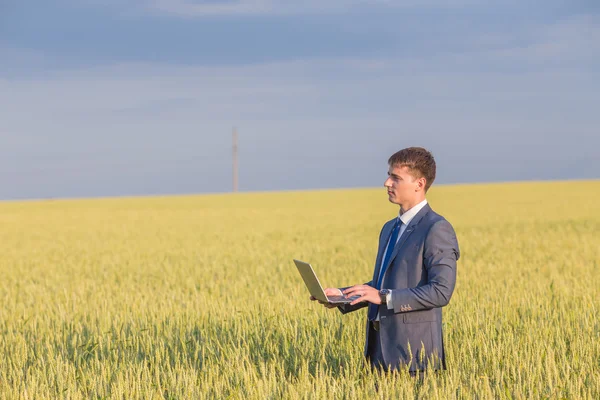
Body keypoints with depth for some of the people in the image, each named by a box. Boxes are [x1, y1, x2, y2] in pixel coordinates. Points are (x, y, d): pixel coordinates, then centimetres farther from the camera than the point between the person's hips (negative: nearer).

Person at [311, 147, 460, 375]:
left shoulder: (437, 230, -11)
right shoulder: (390, 229, 18)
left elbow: (441, 292, -20)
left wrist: (384, 297, -23)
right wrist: (342, 295, 8)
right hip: (382, 349, 8)